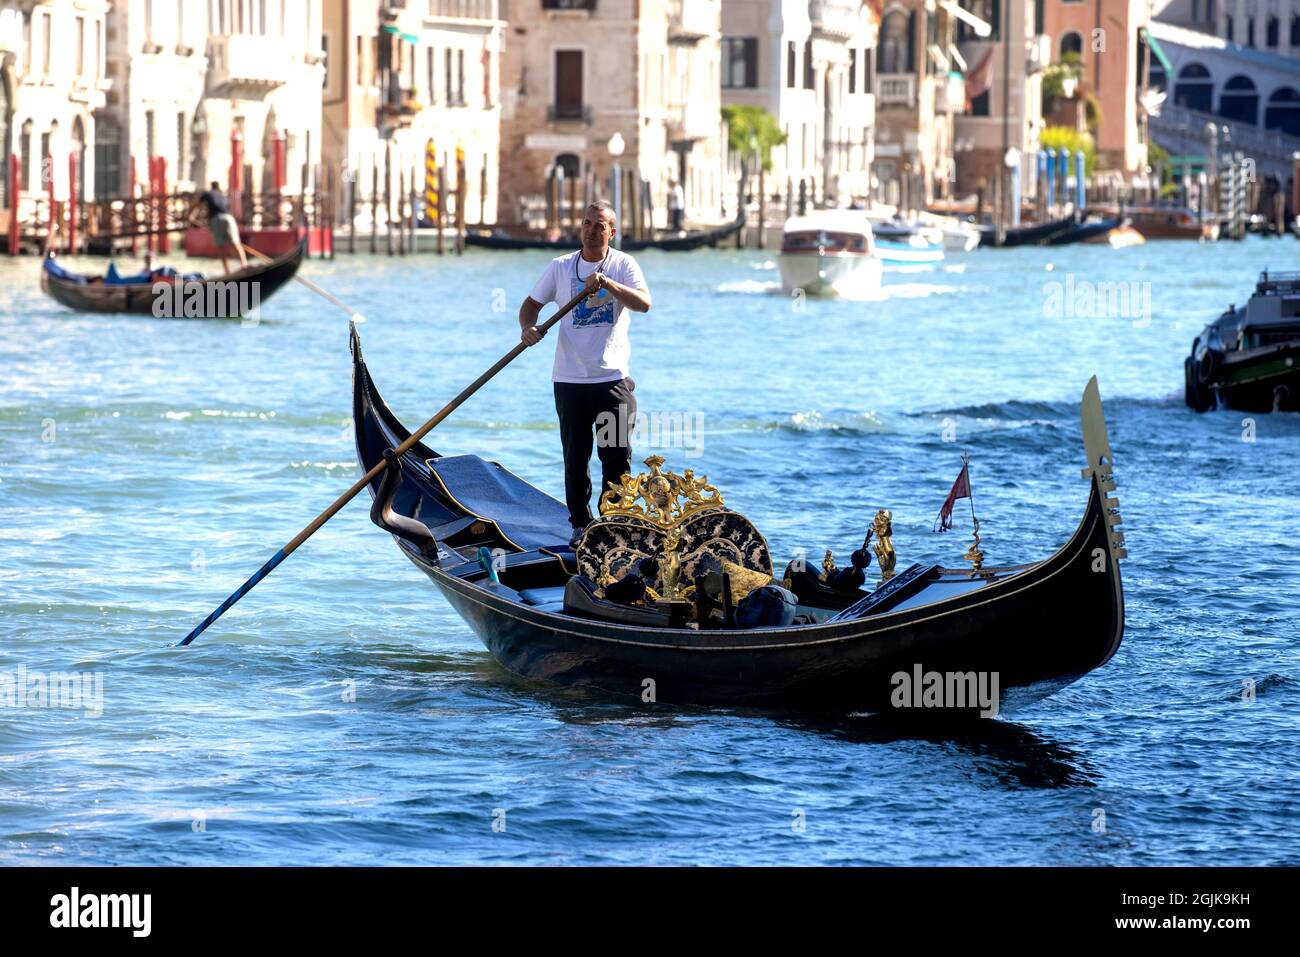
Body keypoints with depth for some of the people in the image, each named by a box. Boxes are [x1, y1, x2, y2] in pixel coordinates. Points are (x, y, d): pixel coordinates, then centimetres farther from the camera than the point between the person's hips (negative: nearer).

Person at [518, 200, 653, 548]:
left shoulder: (623, 265, 1)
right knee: (575, 458, 6)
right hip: (570, 379, 2)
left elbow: (644, 303, -15)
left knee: (617, 458, -3)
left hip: (613, 378, -2)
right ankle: (580, 525, 15)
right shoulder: (560, 267, 7)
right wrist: (528, 327, -11)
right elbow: (531, 304, 12)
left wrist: (607, 283, -29)